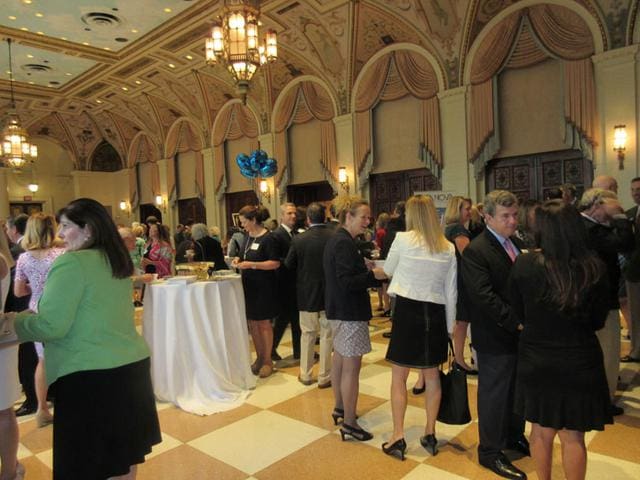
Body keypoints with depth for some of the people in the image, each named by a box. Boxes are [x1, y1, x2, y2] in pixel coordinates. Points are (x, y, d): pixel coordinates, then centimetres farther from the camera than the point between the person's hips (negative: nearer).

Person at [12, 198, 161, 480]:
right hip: (133, 362, 8)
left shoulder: (71, 263, -13)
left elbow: (51, 326, -17)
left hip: (92, 374, -8)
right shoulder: (117, 261, 12)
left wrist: (13, 322, 2)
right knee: (123, 455, 20)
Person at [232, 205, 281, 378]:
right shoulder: (248, 236, 7)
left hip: (263, 286, -7)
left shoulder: (268, 238, -15)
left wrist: (251, 264, -25)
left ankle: (267, 360, 17)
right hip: (248, 285, 7)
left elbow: (275, 263, -19)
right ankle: (259, 357, 26)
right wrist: (239, 260, -1)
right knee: (252, 323, 12)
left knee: (263, 323, 3)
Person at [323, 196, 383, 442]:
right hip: (349, 312, -11)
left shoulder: (336, 239, 12)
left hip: (339, 310, 11)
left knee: (339, 361, 20)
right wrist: (376, 275, -20)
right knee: (351, 367, -2)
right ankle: (349, 423, 7)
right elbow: (347, 282, -25)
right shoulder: (344, 243, -19)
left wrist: (364, 267, 6)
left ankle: (340, 408, 35)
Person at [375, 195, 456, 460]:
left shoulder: (403, 239, -8)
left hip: (407, 309, -4)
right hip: (436, 312, 4)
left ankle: (398, 437, 12)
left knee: (398, 376, 8)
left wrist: (376, 269, 32)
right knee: (432, 375, 17)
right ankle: (430, 434, 27)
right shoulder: (448, 248, 2)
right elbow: (451, 292, 4)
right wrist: (450, 326, 11)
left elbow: (388, 271, 8)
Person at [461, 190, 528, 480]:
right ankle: (490, 452, 24)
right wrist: (515, 323, -23)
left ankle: (514, 436, 43)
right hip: (496, 337, -8)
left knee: (518, 389, 22)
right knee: (494, 394, 6)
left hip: (521, 332, 8)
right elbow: (483, 296, -24)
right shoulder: (475, 251, -18)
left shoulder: (516, 243, 9)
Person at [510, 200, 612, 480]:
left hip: (536, 360, 1)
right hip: (579, 361, 0)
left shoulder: (523, 265, -16)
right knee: (573, 436, 16)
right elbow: (598, 321, -1)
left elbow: (518, 313, -1)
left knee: (541, 430, 20)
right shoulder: (595, 268, -15)